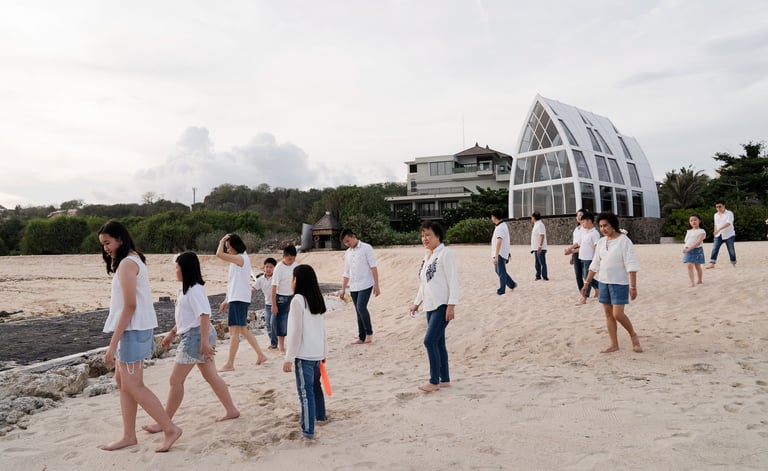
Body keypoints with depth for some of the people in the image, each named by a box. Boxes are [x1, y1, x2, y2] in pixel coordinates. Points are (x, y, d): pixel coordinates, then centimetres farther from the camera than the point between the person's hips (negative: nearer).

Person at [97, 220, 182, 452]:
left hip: (132, 330, -10)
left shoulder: (127, 264, -15)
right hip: (133, 329, 10)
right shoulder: (134, 260, 14)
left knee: (133, 385, -5)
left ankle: (170, 429, 0)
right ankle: (129, 435, 20)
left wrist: (113, 344, -21)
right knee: (122, 380, 13)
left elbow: (129, 306, -21)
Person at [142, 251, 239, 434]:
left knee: (176, 380, -2)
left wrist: (205, 343, -27)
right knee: (211, 376, 14)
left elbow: (204, 316, -24)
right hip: (192, 336, 10)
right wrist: (171, 333, 22)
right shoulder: (187, 289, 14)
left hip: (195, 336, -10)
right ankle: (231, 410, 21)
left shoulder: (194, 290, -18)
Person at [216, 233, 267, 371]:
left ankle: (229, 364, -5)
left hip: (238, 299, -10)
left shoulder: (241, 258, -13)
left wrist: (223, 240, -8)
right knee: (243, 330, 16)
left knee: (234, 331, -7)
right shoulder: (238, 260, 18)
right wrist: (226, 300, 20)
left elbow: (219, 254, -25)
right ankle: (260, 355, 22)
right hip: (236, 298, 10)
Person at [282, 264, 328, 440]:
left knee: (305, 391, -5)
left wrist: (289, 358, -12)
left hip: (304, 354, -8)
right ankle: (320, 415, 42)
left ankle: (308, 430, -5)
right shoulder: (316, 299, 9)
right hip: (317, 352, 8)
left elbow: (295, 332, -16)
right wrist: (324, 351, 22)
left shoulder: (297, 300, -14)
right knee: (315, 385, 25)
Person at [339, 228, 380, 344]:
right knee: (358, 312, 8)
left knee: (361, 307, -18)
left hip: (365, 285, -6)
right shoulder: (347, 253, 14)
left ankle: (369, 332, 0)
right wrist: (343, 289, 14)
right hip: (353, 287, 6)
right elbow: (346, 273, 19)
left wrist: (376, 285, -13)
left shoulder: (366, 248, -4)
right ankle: (361, 337, 15)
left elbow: (373, 267, -8)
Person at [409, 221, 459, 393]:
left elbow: (453, 280, -16)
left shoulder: (445, 253, -11)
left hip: (442, 306, -9)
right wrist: (417, 302, 24)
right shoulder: (427, 256, 15)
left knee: (430, 341, -11)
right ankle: (444, 379, 20)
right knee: (438, 342, 11)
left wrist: (451, 305, -21)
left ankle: (434, 381, -1)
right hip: (430, 306, 9)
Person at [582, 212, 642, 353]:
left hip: (619, 283, -6)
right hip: (603, 282, 6)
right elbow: (595, 265, 12)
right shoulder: (601, 242, 6)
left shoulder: (624, 241, -12)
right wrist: (587, 283, 11)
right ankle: (614, 344, 16)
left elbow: (631, 265, -16)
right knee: (608, 313, 7)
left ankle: (633, 335, 17)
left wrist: (633, 286, -21)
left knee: (617, 314, -10)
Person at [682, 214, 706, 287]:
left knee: (697, 266, 9)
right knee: (689, 266, -12)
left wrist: (689, 248, -28)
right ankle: (692, 283, -18)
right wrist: (685, 249, -1)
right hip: (688, 250, 3)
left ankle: (700, 281, 29)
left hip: (697, 250, -3)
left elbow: (698, 242, -18)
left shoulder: (701, 231, -5)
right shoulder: (688, 231, 13)